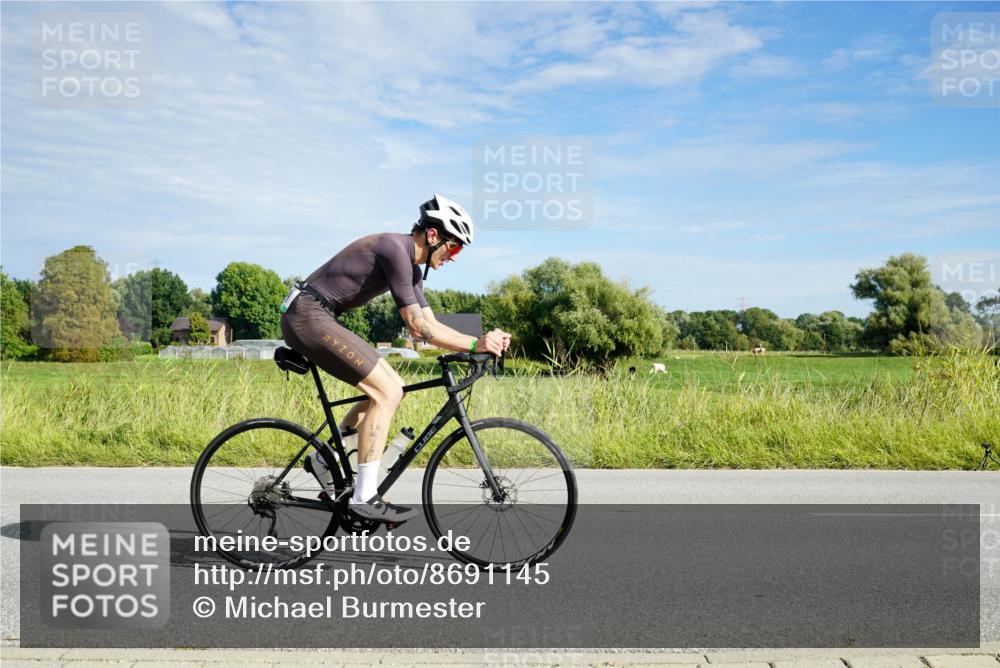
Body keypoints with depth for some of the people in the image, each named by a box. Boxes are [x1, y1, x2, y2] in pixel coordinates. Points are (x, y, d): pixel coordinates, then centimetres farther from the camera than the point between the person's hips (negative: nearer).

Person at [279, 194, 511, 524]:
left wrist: (481, 341, 0)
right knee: (387, 392, -15)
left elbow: (430, 324, 11)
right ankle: (363, 497, -10)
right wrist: (474, 345, -20)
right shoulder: (394, 249, -18)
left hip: (317, 318, 10)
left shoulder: (412, 266, 12)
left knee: (391, 388, 9)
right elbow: (417, 326, -21)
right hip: (307, 315, -10)